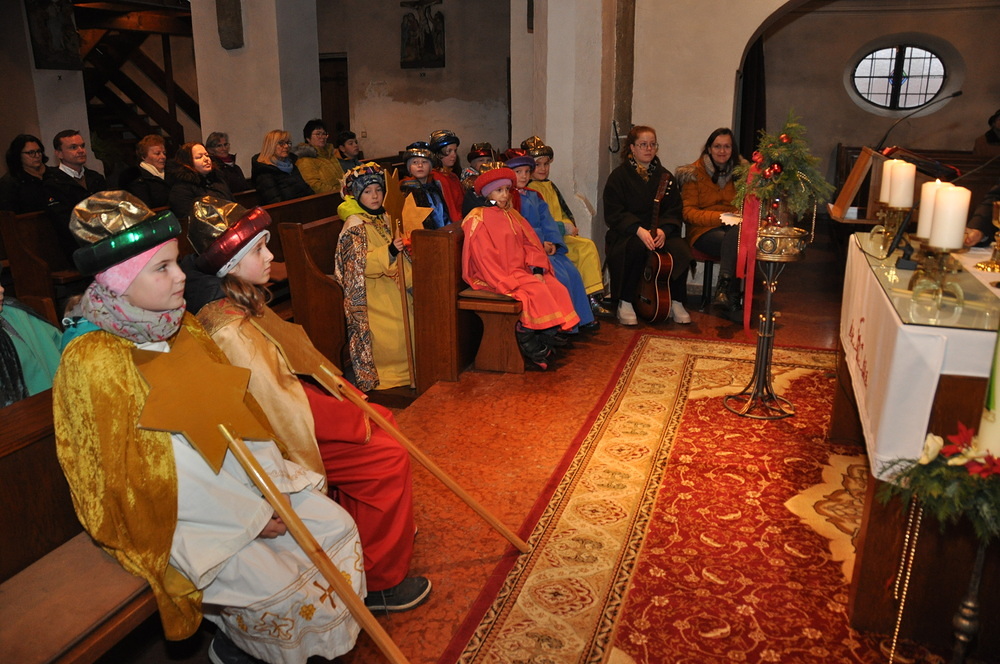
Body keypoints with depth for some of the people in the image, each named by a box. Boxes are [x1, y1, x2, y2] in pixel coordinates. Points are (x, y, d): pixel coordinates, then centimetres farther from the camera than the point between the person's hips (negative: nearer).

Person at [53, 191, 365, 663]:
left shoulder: (179, 324, 2)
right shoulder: (93, 362, -21)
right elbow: (140, 477, -19)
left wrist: (272, 485, -5)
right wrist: (252, 516, -17)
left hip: (232, 478, 7)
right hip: (171, 515, -7)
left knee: (336, 525, 0)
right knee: (276, 587, -18)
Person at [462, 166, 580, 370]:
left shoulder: (512, 215, 19)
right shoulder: (478, 219, -4)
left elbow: (530, 243, 10)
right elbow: (484, 258, -12)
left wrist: (537, 270, -7)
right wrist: (507, 283, -20)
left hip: (521, 271, 7)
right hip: (496, 276, -7)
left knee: (558, 289, -13)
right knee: (537, 292, -27)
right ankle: (533, 348, -14)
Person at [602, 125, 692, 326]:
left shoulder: (665, 177, 13)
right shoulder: (619, 176, 2)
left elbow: (674, 211, 6)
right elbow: (613, 214, -8)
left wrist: (663, 230, -16)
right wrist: (639, 230, -23)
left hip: (660, 232, 3)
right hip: (626, 233, -3)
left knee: (681, 250, -27)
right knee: (636, 247, -38)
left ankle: (676, 302, -9)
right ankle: (625, 304, -22)